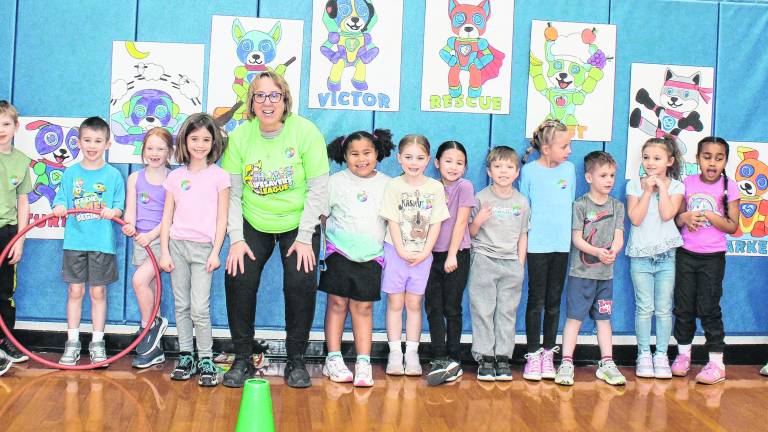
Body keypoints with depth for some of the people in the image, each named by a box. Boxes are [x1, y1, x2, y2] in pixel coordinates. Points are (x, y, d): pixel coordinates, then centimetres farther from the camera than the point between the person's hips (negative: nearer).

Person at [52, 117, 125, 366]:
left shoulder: (113, 175, 2)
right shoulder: (71, 173, 6)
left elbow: (120, 206, 1)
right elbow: (61, 201, 6)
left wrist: (112, 211, -20)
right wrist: (59, 208, -15)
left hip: (102, 243, -1)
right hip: (75, 241, 1)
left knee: (98, 291, 5)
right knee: (75, 290, 4)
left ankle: (97, 343, 15)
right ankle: (72, 343, 13)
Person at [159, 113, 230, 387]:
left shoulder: (219, 176, 1)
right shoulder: (175, 176, 8)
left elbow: (221, 218, 0)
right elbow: (167, 218, 9)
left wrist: (215, 252, -6)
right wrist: (164, 251, 2)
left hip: (203, 248, -3)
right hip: (177, 245, 3)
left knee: (199, 308, -8)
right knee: (181, 306, 7)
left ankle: (206, 360, 2)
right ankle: (185, 356, 17)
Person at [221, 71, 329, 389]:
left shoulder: (305, 132, -13)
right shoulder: (239, 136, -6)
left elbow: (318, 189, -12)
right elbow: (232, 193, -4)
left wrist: (305, 238, -15)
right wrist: (236, 239, -12)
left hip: (299, 223, -2)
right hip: (254, 224, 2)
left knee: (302, 283, -17)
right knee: (238, 278, -14)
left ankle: (296, 359, 4)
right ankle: (243, 358, 5)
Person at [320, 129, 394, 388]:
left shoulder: (386, 184, 5)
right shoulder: (336, 182, -2)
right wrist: (324, 244, -1)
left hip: (371, 256, 1)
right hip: (339, 253, -1)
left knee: (363, 308, 3)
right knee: (337, 303, 2)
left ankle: (363, 363, 6)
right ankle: (333, 360, 9)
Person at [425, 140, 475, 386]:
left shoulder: (465, 186, -7)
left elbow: (461, 222, -11)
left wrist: (452, 255, -15)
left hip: (457, 255, -5)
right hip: (434, 254, 5)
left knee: (452, 308, 2)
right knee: (432, 306, 2)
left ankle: (453, 360, 11)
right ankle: (440, 359, 8)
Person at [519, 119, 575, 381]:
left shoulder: (569, 169, 7)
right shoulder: (529, 171, -4)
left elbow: (571, 203, 15)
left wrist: (569, 231, 12)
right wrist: (523, 236, -3)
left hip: (562, 244, 3)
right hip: (537, 244, -3)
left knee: (554, 301, 8)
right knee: (536, 300, 1)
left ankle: (548, 353, 18)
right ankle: (533, 355, 8)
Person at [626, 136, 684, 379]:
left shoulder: (676, 186, 2)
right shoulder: (635, 185, 2)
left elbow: (667, 214, -15)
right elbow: (635, 218, -10)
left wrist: (662, 186, -10)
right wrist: (647, 190, -10)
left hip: (666, 254, 0)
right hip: (640, 254, 0)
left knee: (664, 309, 4)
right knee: (644, 308, 2)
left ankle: (661, 355, 13)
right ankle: (644, 354, 12)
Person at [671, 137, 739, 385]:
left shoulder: (729, 187, -4)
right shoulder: (688, 183, 3)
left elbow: (733, 226, -5)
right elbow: (675, 219, 8)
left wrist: (709, 215, -18)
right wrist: (685, 217, -13)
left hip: (712, 257, -3)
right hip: (686, 254, 3)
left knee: (709, 308, -3)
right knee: (683, 306, 9)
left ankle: (717, 362, 4)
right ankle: (683, 354, 24)